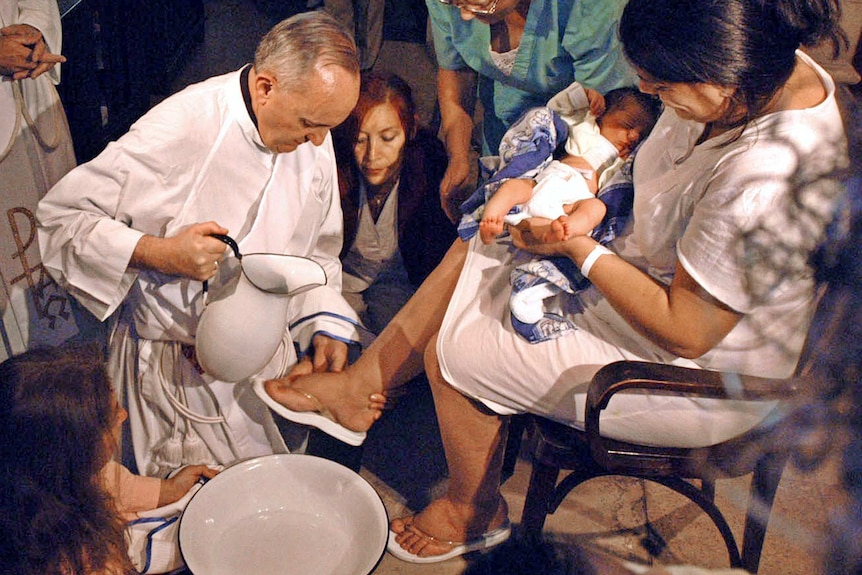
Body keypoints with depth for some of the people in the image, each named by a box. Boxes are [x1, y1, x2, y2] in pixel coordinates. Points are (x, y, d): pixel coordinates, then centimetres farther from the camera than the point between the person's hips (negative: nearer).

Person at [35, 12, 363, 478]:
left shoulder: (312, 139, -4)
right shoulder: (180, 129, -24)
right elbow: (60, 215, -18)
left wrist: (326, 324, -2)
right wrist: (159, 252, -30)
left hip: (269, 350, 6)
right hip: (177, 366, -5)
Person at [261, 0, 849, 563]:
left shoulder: (760, 182, -38)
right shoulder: (772, 67, -11)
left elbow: (684, 332, -28)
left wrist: (577, 246, -21)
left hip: (697, 382, -9)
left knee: (453, 350, -2)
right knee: (470, 255, 8)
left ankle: (474, 515, 26)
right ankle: (363, 382, 26)